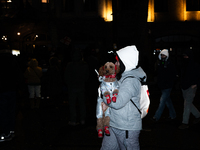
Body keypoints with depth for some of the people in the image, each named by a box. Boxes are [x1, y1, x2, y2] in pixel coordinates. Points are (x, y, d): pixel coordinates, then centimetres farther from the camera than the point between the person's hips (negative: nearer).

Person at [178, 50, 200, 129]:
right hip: (184, 87, 8)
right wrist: (182, 84, 13)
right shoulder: (184, 65, 10)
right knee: (189, 104, 16)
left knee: (187, 104, -9)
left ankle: (185, 123, -4)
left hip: (191, 88, -8)